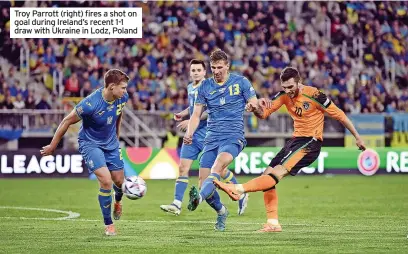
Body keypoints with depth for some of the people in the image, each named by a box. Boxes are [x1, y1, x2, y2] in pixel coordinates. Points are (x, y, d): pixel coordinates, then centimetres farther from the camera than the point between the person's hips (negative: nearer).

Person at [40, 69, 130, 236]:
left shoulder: (122, 98, -14)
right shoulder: (91, 104, -32)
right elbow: (67, 121, -19)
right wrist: (52, 146, -10)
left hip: (111, 143, 6)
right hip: (90, 144, -6)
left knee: (119, 181, 12)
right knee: (106, 181, -18)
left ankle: (118, 200, 51)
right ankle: (108, 224, 0)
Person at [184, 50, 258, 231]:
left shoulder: (241, 82, 2)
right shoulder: (205, 86, 9)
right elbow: (196, 114, 12)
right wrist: (189, 134, -7)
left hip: (233, 136, -4)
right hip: (211, 139, 4)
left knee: (218, 164, -33)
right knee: (204, 180, -4)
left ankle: (199, 197, -57)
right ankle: (221, 211, 23)